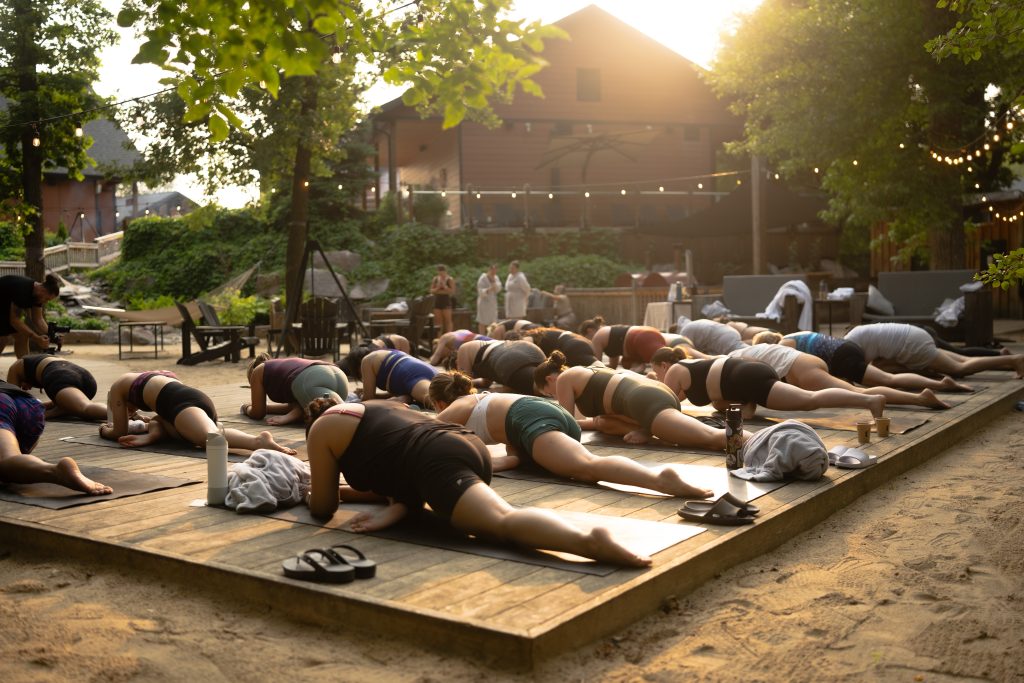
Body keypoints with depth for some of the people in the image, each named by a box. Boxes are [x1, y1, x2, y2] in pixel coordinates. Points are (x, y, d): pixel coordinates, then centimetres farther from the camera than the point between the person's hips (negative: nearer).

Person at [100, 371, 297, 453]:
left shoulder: (117, 387, 30)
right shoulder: (154, 377, 47)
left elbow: (121, 432, 28)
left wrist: (106, 430, 49)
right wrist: (152, 429, 62)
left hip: (182, 402, -7)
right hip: (200, 397, 8)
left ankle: (258, 440, -60)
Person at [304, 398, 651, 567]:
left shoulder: (323, 427, 18)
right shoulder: (377, 410, 39)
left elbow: (322, 508, 19)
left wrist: (318, 494, 41)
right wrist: (363, 497, 48)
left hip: (441, 463, -9)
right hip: (467, 443, 9)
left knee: (504, 521, -30)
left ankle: (589, 540, -55)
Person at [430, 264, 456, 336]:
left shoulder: (450, 279, -3)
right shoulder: (435, 279, 10)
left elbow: (452, 291, -9)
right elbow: (431, 291, 9)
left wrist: (444, 286, -17)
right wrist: (437, 288, -9)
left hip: (446, 301, -5)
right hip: (437, 301, 5)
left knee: (448, 320, -5)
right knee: (438, 321, 6)